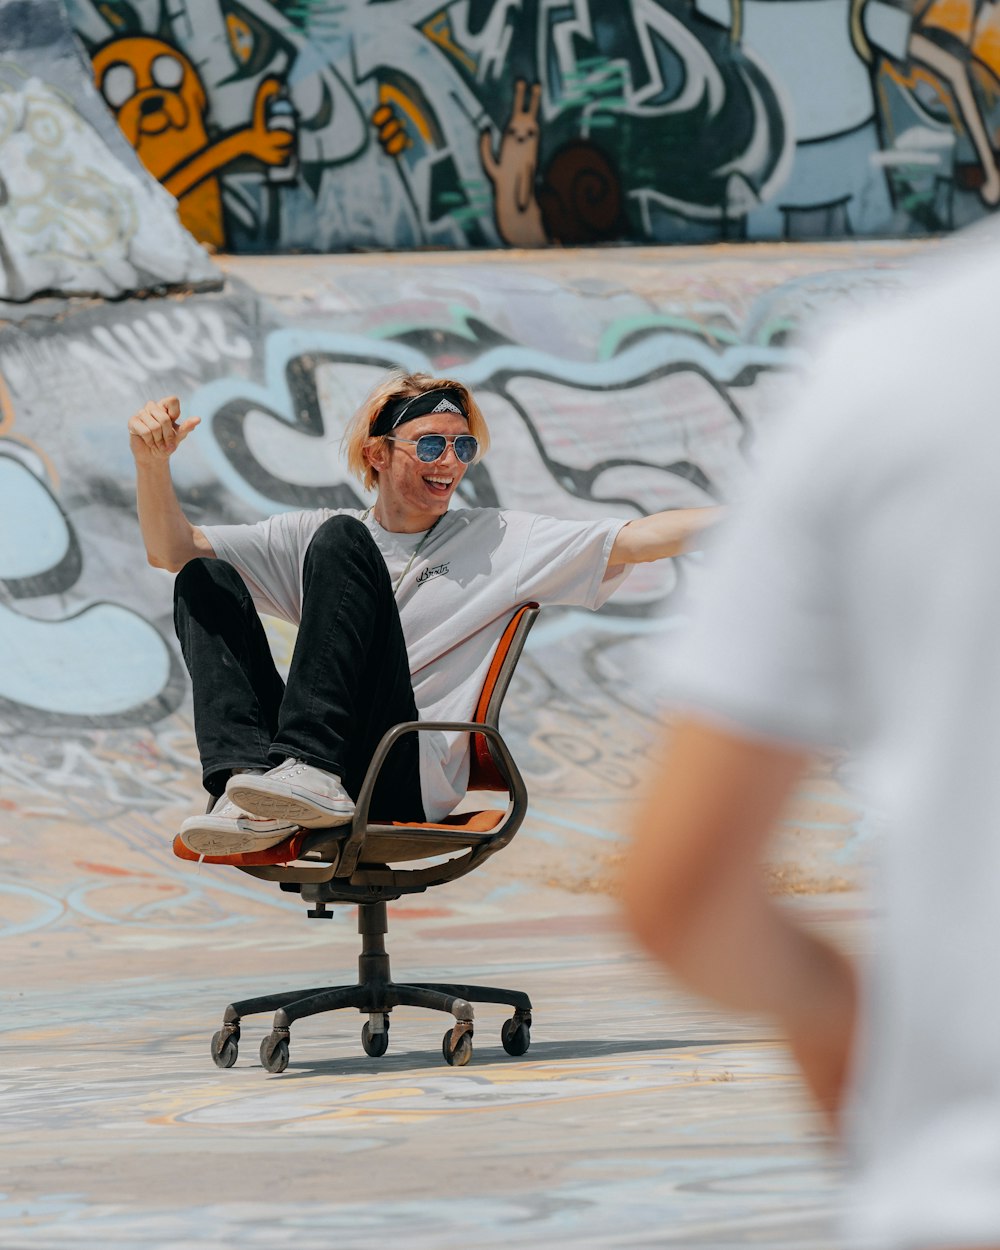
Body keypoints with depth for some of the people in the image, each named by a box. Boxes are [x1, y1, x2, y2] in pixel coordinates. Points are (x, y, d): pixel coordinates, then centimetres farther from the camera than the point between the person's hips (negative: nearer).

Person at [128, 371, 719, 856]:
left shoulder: (496, 541, 16)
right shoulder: (311, 537, 23)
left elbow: (636, 540, 6)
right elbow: (172, 551, 18)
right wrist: (153, 463, -1)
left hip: (404, 787, -3)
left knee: (341, 543, -15)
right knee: (205, 581, -5)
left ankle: (311, 774, -35)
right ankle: (253, 778, -29)